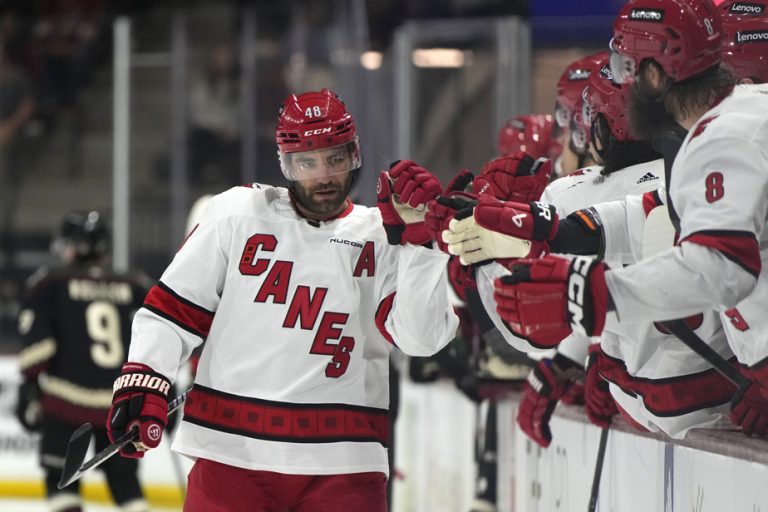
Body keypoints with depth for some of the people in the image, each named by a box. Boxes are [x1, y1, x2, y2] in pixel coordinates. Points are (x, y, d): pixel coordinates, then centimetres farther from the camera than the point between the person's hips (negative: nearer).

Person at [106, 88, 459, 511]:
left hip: (341, 463, 0)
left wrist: (416, 236, -13)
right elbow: (175, 305, 7)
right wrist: (141, 383, -5)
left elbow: (420, 337, -6)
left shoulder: (379, 237, 6)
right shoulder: (238, 213, 4)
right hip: (232, 452, 0)